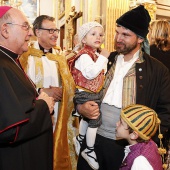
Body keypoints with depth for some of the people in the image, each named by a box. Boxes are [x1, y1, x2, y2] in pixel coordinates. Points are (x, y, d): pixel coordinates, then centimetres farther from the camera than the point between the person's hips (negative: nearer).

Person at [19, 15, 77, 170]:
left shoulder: (59, 55, 11)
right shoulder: (26, 55, -6)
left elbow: (70, 84, 13)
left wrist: (60, 91, -7)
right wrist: (42, 91, -17)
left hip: (60, 116, 5)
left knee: (60, 152, 13)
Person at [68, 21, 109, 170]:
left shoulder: (97, 54, 10)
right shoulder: (84, 56, -20)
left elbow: (102, 73, 23)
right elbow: (90, 73, -36)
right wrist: (102, 58, -30)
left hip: (95, 93, 10)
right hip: (86, 94, -10)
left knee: (87, 118, 24)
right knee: (95, 120, -3)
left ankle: (79, 139, 47)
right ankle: (89, 150, 14)